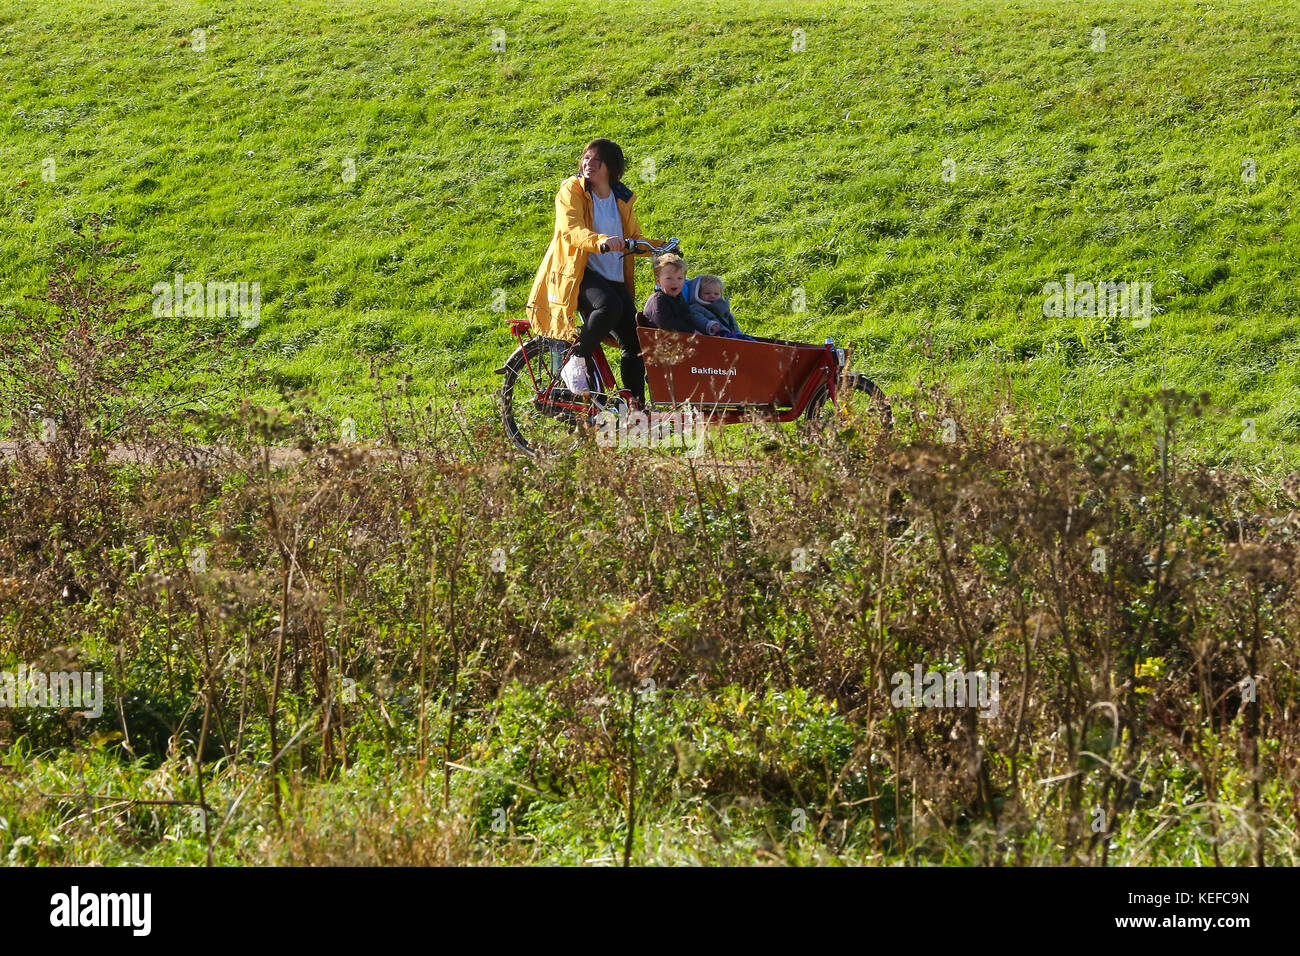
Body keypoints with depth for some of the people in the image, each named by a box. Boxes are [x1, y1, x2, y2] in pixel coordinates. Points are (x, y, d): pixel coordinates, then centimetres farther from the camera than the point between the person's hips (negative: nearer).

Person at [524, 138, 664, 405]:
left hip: (615, 280, 6)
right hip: (578, 273, -6)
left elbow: (635, 239, 22)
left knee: (634, 343, -5)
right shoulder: (572, 190, -1)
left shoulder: (622, 199, 15)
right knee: (609, 305, -37)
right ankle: (576, 360, -17)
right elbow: (571, 230, -18)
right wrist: (601, 241, -37)